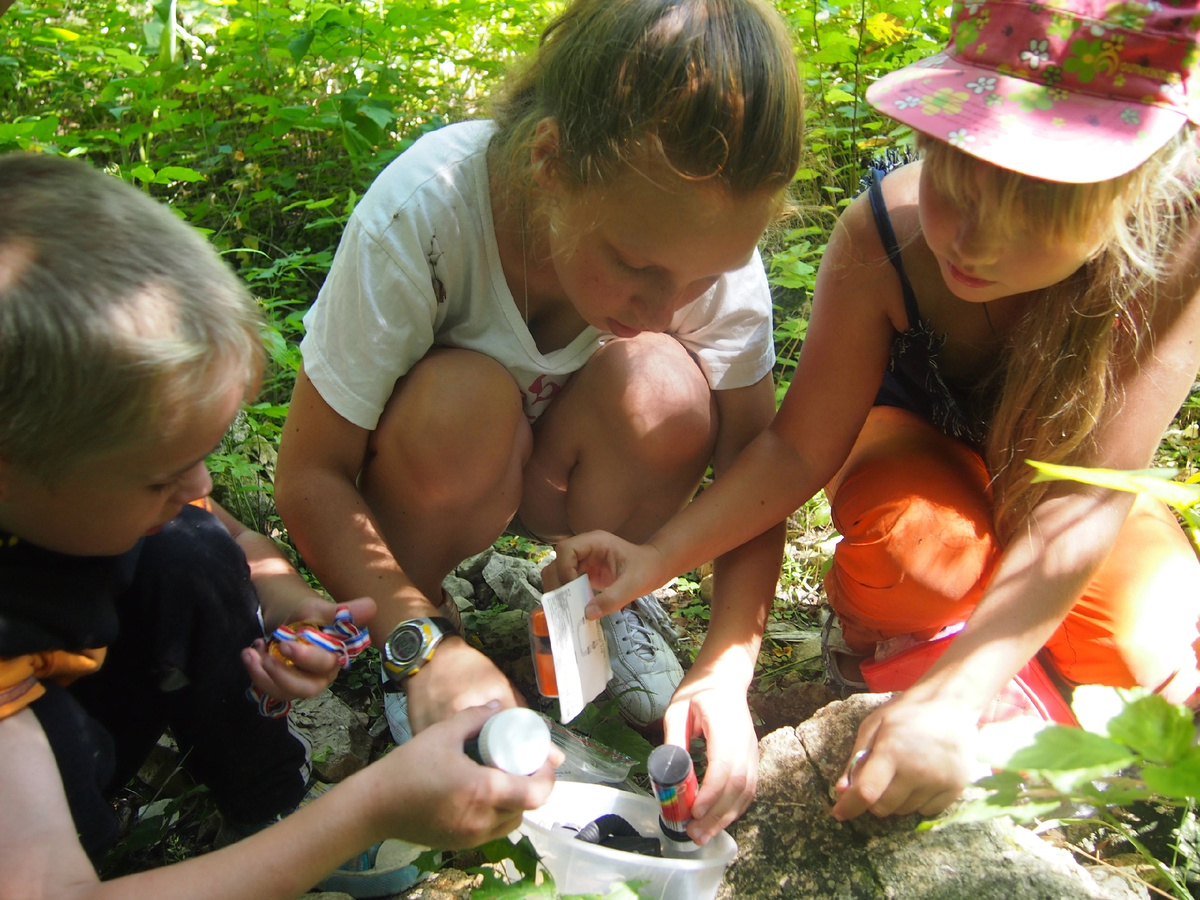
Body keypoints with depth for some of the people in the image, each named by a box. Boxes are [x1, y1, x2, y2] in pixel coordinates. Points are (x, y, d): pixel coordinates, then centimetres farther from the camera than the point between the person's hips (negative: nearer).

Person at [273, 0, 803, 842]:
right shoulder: (418, 215, -33)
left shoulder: (713, 244, -25)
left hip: (561, 464, 2)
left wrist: (726, 669, -30)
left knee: (662, 389, -31)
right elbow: (309, 477, -24)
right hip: (427, 465, -1)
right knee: (464, 398, -36)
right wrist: (425, 642, -35)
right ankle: (420, 617, -5)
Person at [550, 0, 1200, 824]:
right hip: (921, 440, -1)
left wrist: (955, 695, -41)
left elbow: (1086, 498, -34)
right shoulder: (882, 239, -33)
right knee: (913, 540, -35)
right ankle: (873, 621, 1)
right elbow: (800, 450, -25)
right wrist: (657, 558, -38)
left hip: (1063, 473, 2)